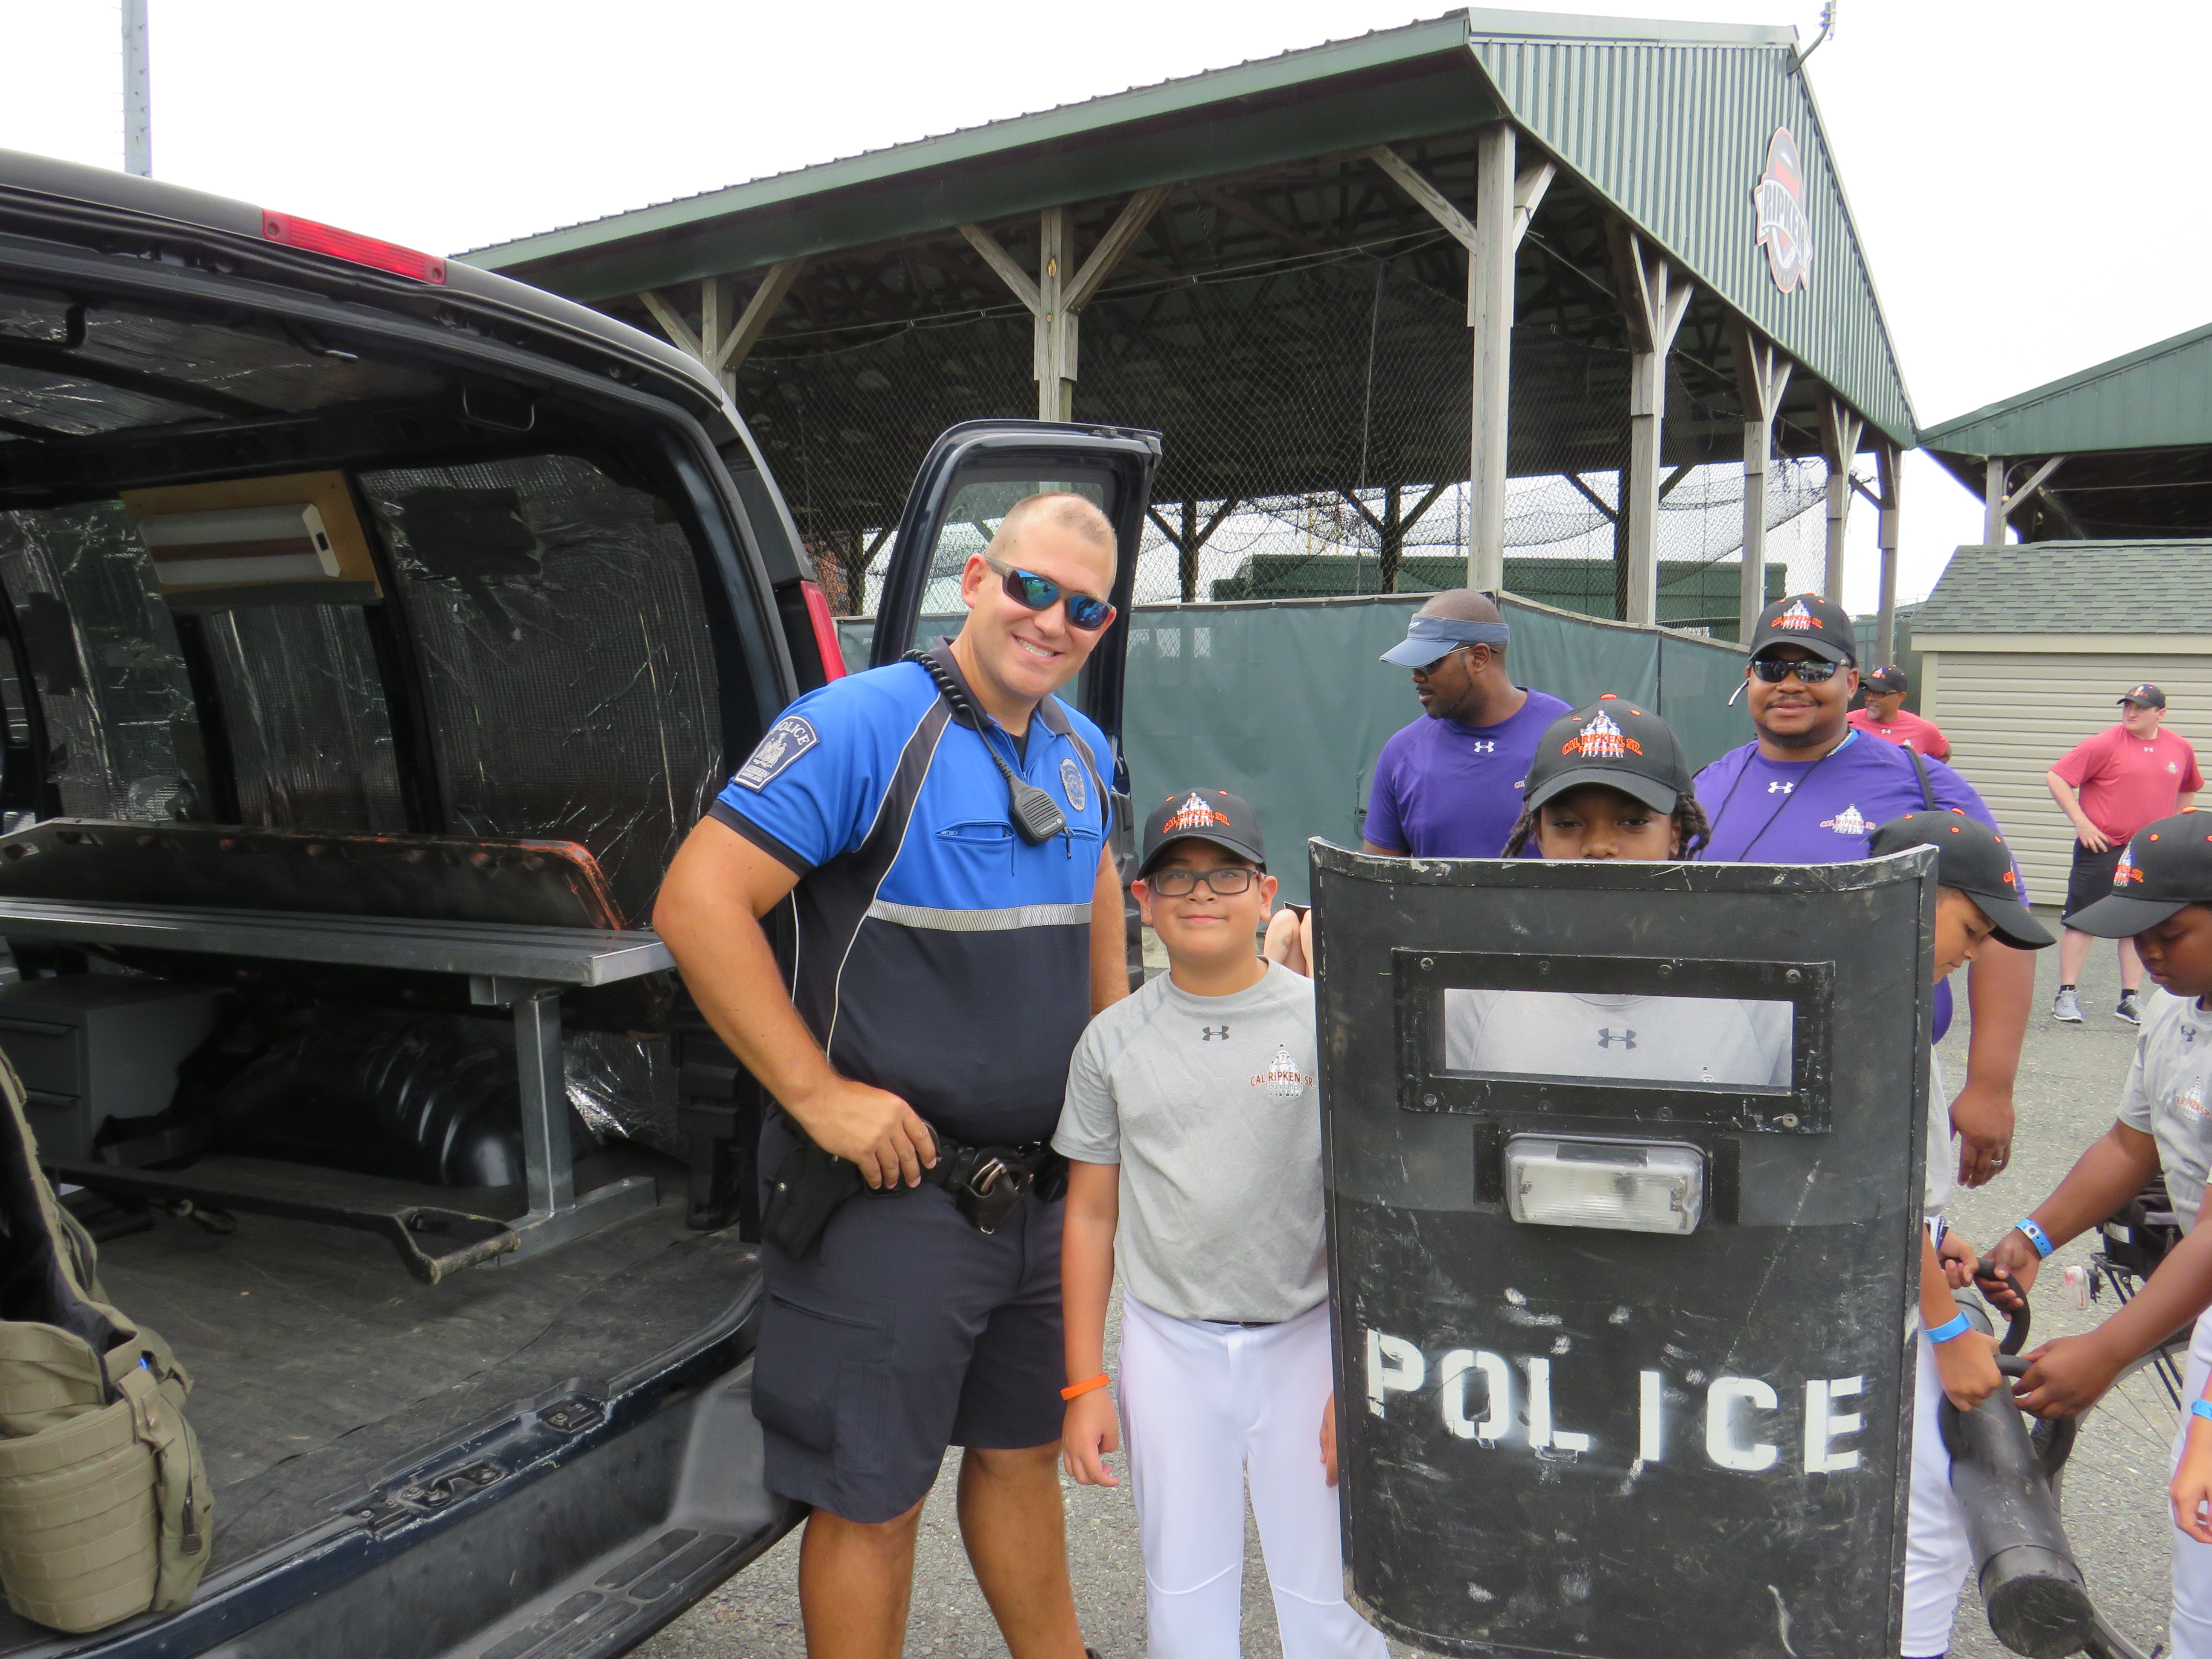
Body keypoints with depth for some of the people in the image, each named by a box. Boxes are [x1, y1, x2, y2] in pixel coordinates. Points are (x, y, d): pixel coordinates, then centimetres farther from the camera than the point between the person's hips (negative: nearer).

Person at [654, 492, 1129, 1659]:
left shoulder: (1083, 755, 8)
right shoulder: (864, 726, -16)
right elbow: (696, 903, -22)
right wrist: (821, 1096, -21)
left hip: (1039, 1184, 8)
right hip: (888, 1184, -7)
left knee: (1022, 1451, 24)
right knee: (872, 1497, 8)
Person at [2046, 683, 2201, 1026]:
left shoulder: (2181, 749, 6)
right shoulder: (2105, 744, -9)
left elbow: (2189, 788, 25)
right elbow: (2056, 777, -10)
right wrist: (2082, 822, -14)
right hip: (2101, 847, -4)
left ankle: (2130, 1000, 15)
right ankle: (2067, 995, 5)